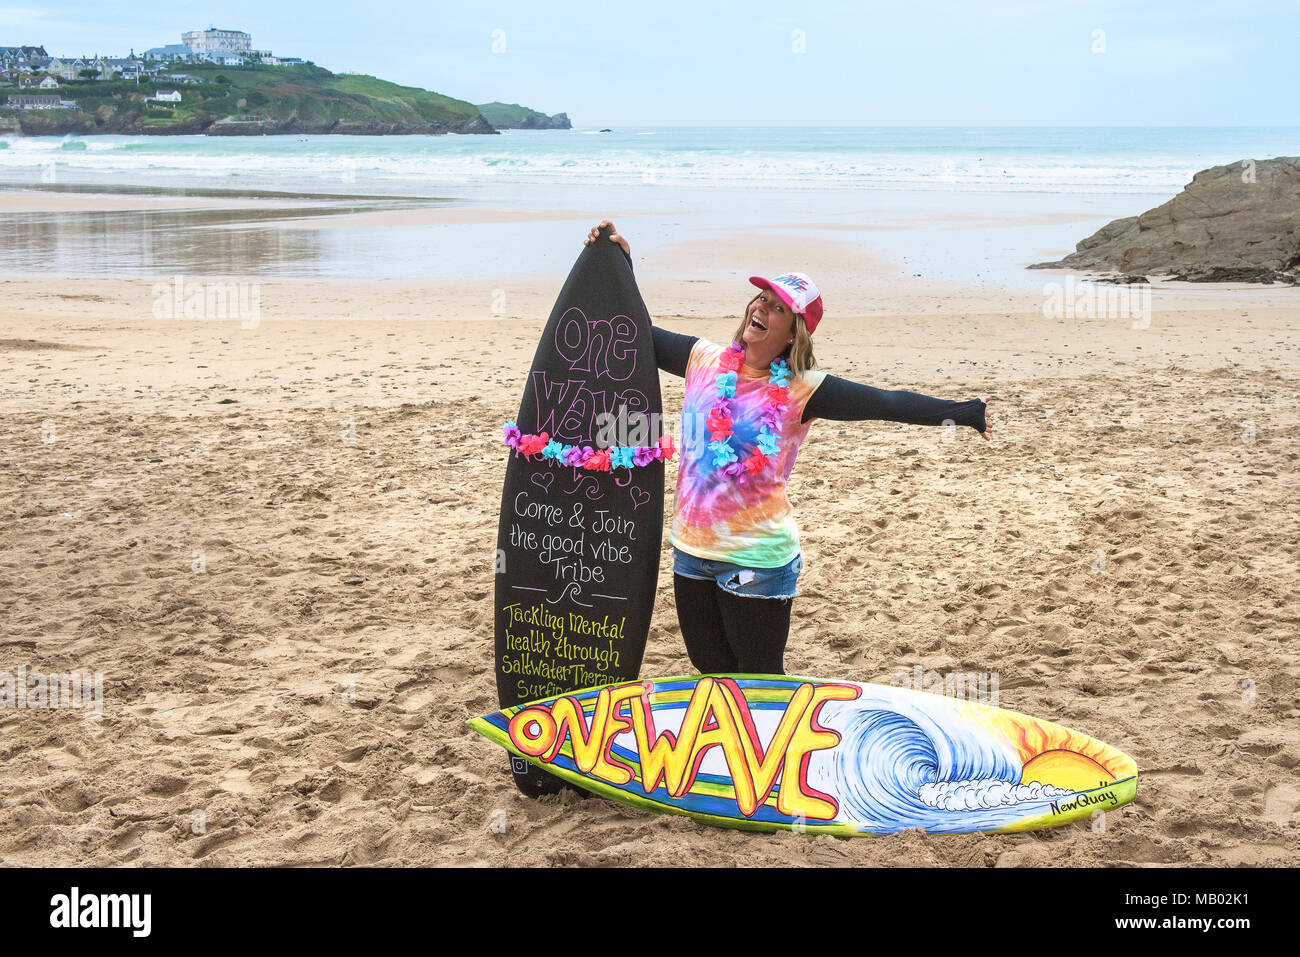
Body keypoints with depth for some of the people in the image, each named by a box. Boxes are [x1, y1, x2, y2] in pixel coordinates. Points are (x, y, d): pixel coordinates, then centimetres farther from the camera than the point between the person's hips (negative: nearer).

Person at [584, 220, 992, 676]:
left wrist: (963, 412, -21)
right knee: (710, 671, 19)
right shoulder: (706, 360, 2)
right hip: (691, 548, 5)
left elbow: (887, 404, -15)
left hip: (757, 560, -5)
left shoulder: (802, 391, -11)